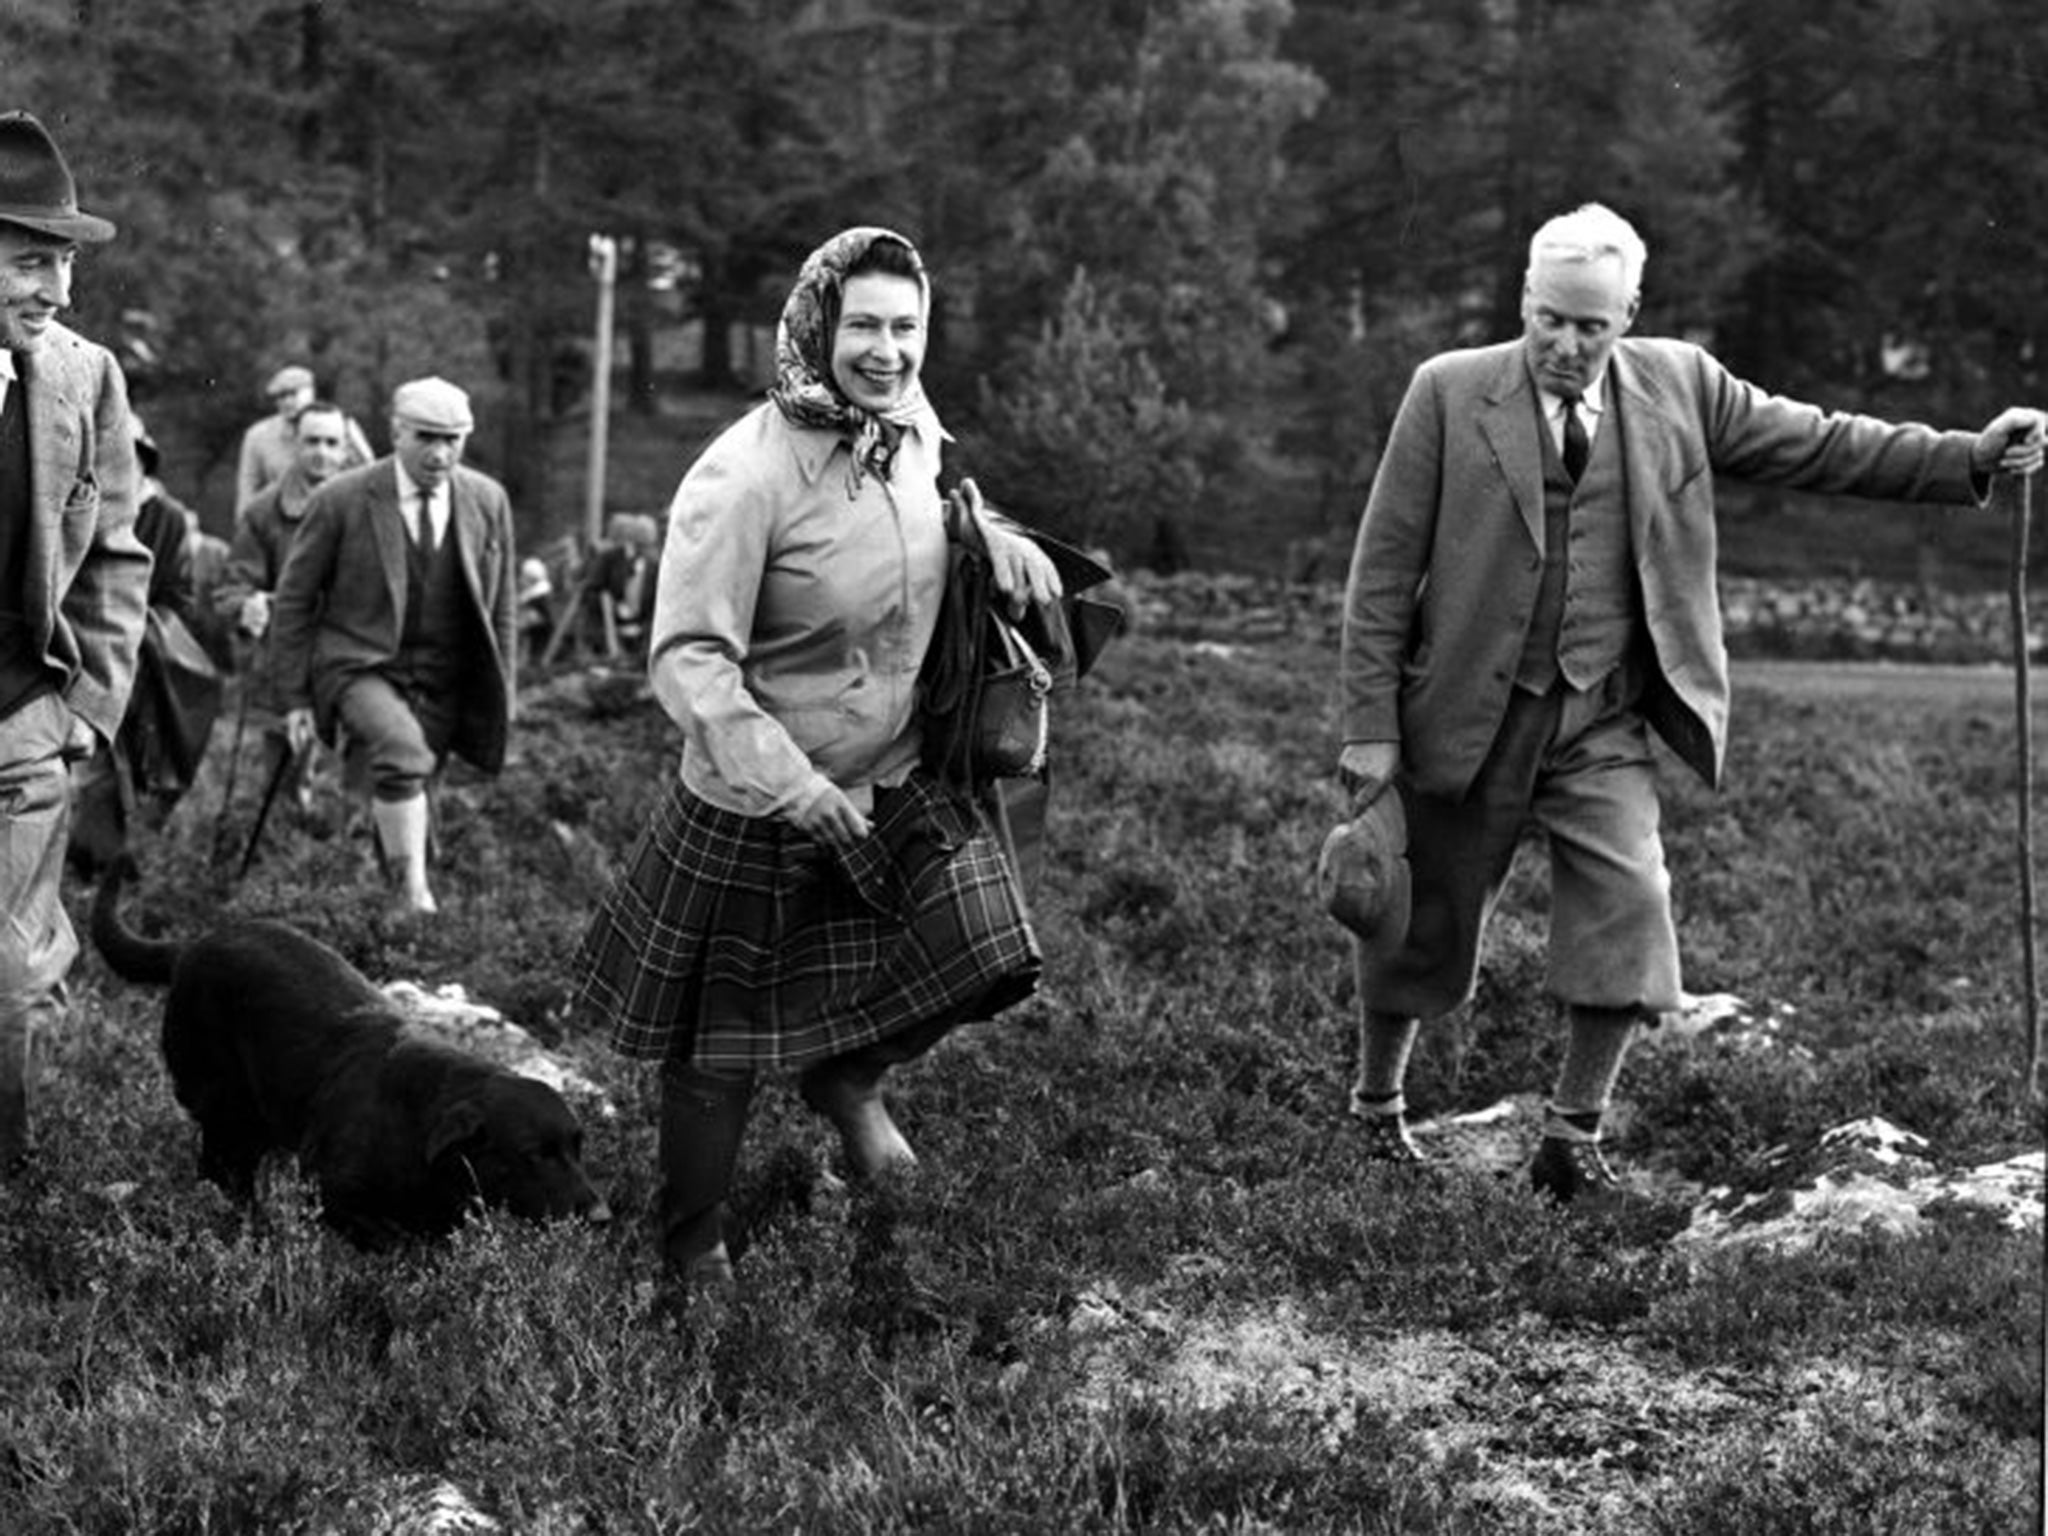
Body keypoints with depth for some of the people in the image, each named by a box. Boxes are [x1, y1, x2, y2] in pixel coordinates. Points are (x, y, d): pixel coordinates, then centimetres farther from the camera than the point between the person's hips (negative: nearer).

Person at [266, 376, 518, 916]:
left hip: (444, 683, 4)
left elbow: (502, 608, 11)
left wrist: (500, 698, 9)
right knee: (401, 752, -30)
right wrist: (294, 698, -3)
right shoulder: (340, 502, -8)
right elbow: (292, 602, -1)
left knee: (398, 791, 4)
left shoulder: (488, 501, 2)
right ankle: (413, 890, -23)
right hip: (360, 666, -4)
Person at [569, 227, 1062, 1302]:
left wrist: (988, 539, -1)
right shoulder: (746, 476, -24)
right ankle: (692, 1250, 32)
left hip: (903, 780, 6)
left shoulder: (914, 433, -2)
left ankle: (849, 1077, 20)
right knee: (721, 1056, 8)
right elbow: (687, 657, -25)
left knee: (979, 949, -12)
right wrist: (789, 785, -33)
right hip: (755, 809, -5)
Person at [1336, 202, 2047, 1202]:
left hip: (1604, 724, 2)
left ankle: (1572, 1137, 0)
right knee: (1425, 923, 9)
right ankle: (1377, 1105, 33)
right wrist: (1370, 726, -8)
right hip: (1470, 717, -2)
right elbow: (1385, 568, -5)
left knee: (1627, 905, -14)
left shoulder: (1678, 387, 3)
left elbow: (1819, 446, 7)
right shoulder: (1451, 394, -6)